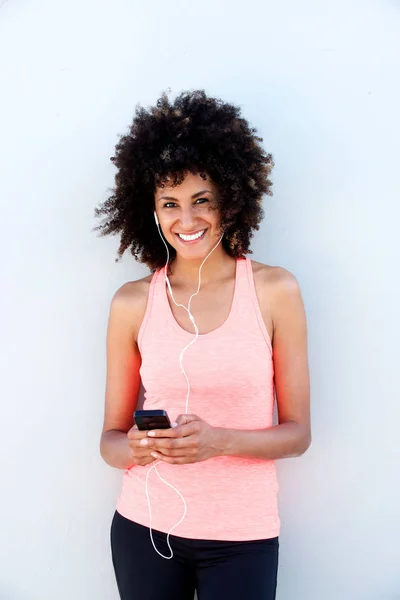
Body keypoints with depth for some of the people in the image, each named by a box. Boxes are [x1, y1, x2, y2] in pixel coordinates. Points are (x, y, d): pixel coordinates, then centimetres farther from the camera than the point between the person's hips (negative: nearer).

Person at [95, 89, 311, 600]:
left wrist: (219, 441, -20)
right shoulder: (131, 303, -4)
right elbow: (111, 436, 3)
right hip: (144, 528, 2)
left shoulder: (275, 290, -7)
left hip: (242, 536, -1)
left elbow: (297, 432, -4)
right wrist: (132, 448, -19)